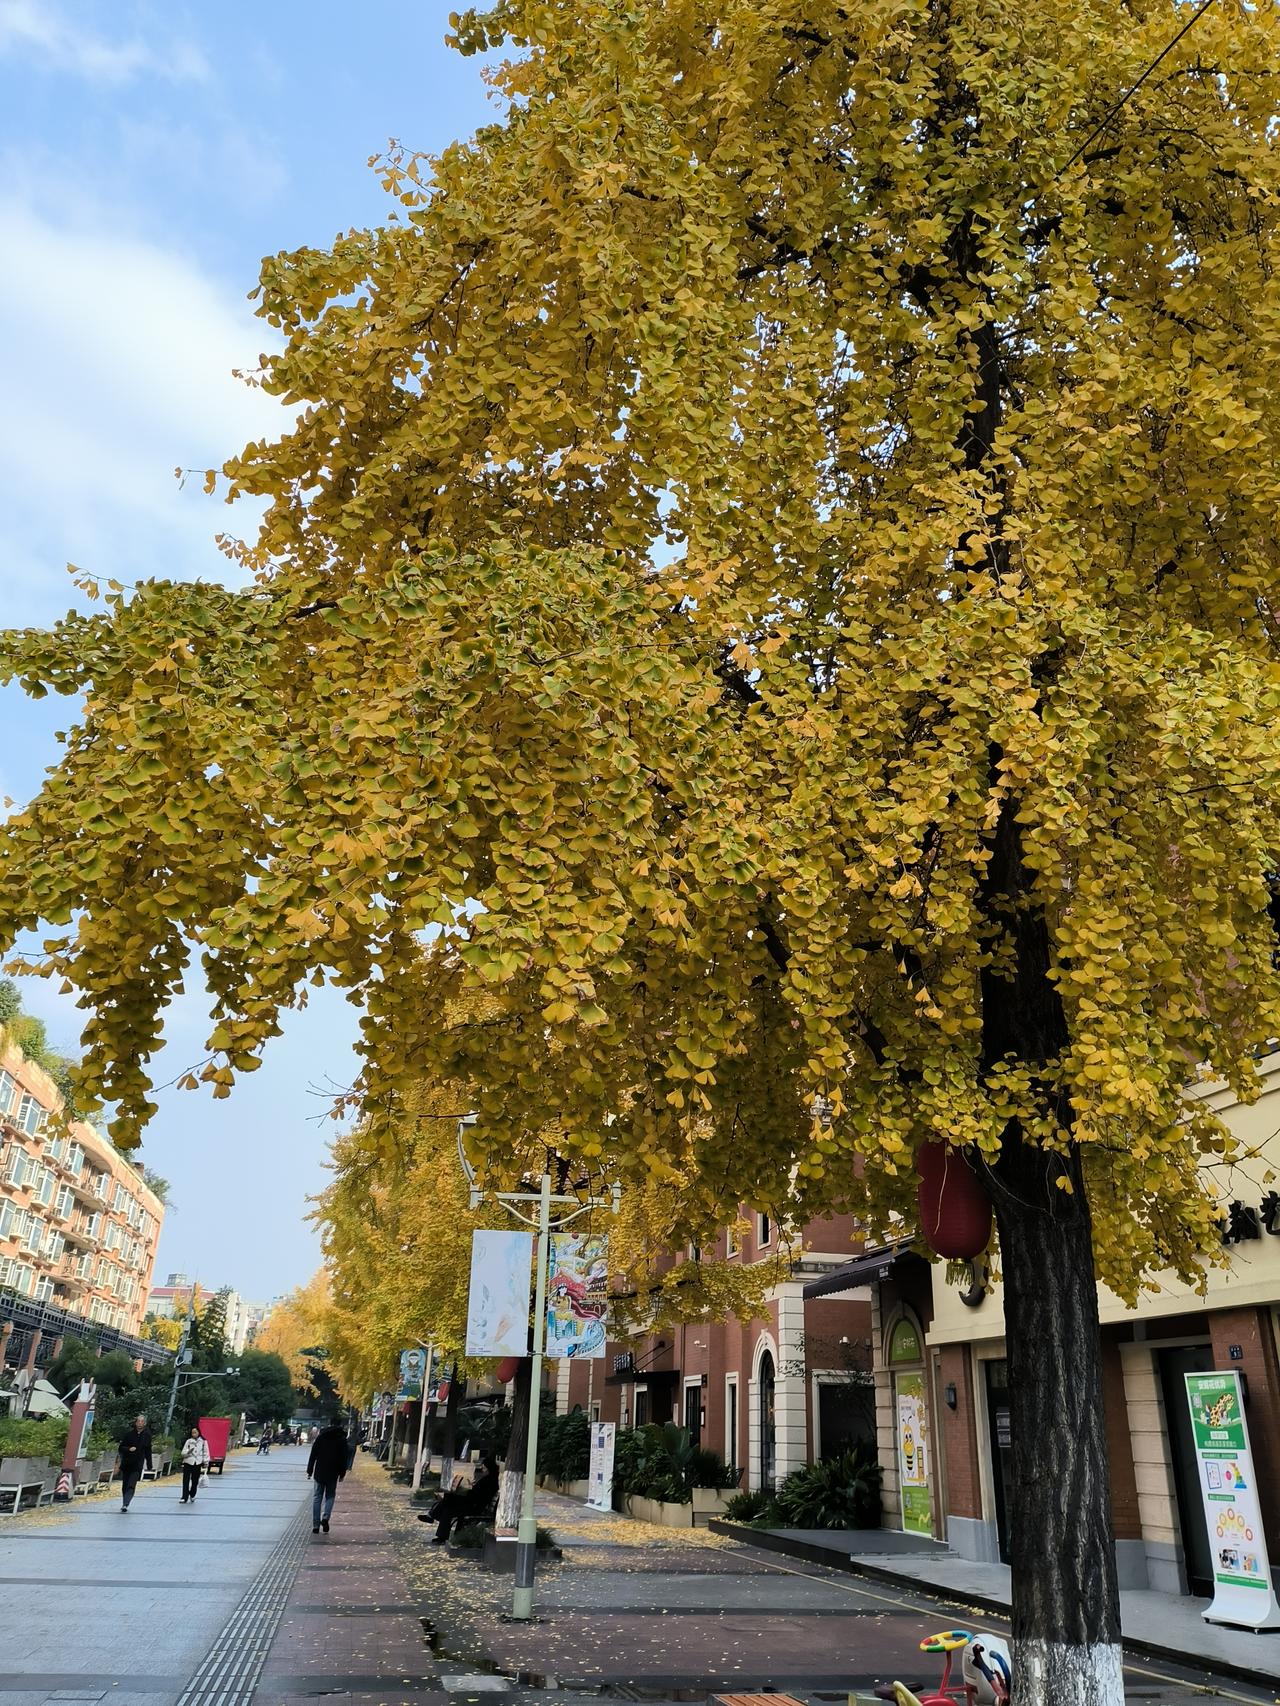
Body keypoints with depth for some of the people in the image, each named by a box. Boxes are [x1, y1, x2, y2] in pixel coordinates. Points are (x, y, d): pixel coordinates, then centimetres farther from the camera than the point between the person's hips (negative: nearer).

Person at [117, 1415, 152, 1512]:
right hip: (126, 1464, 1)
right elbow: (121, 1448, 0)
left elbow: (148, 1451, 10)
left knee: (131, 1486, -13)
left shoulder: (147, 1435, 2)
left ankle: (125, 1504, -17)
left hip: (138, 1465, -1)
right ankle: (125, 1503, 26)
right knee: (125, 1485, 10)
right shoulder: (129, 1433, -2)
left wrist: (149, 1464, 12)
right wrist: (129, 1449, -20)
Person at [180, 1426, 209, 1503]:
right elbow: (183, 1452, 0)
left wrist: (206, 1462, 0)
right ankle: (184, 1498, -3)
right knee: (186, 1480, -7)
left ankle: (192, 1495, 27)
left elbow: (206, 1452, 6)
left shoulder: (203, 1441, 3)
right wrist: (188, 1452, -21)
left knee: (195, 1481, 7)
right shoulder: (188, 1441, 4)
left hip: (197, 1463, 0)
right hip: (188, 1462, 0)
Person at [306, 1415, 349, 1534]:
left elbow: (313, 1455, 0)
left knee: (317, 1497, 9)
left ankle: (315, 1525, 6)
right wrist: (342, 1473, 5)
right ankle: (325, 1517, -10)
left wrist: (310, 1470, 4)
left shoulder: (321, 1436, 1)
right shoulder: (342, 1438, -1)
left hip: (319, 1472, 1)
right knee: (330, 1496, 13)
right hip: (333, 1473, -1)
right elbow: (343, 1458, -1)